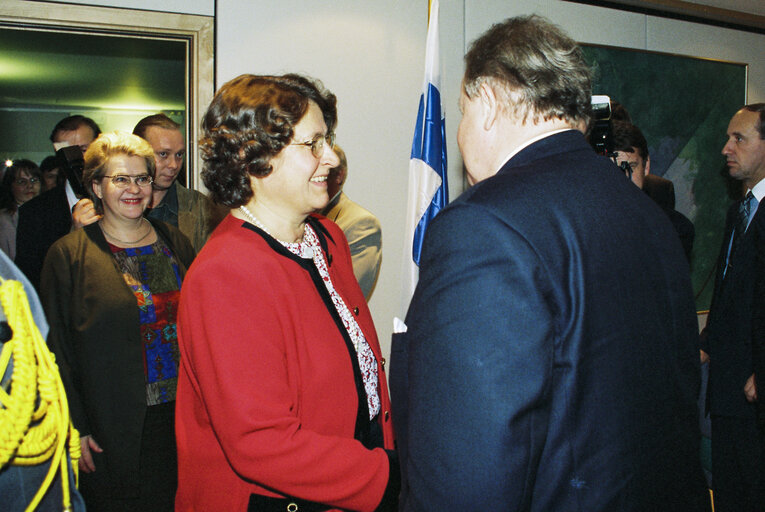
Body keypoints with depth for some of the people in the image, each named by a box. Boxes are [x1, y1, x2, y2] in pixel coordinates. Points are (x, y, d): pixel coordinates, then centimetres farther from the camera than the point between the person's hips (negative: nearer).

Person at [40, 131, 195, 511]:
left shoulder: (174, 243, 8)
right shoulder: (68, 255, -4)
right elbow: (57, 349, -4)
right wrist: (75, 429, -7)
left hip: (183, 414, 4)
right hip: (117, 429, -3)